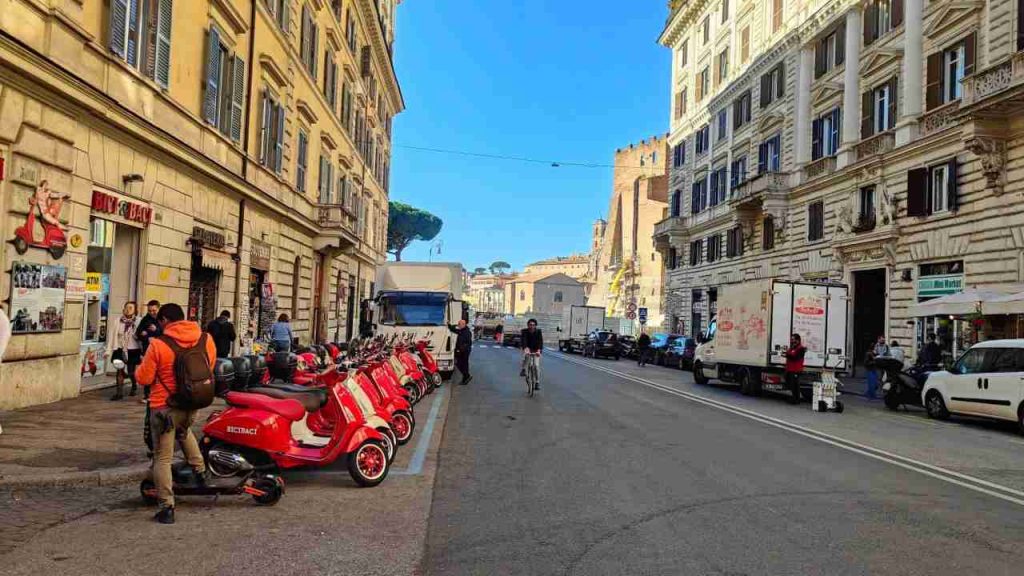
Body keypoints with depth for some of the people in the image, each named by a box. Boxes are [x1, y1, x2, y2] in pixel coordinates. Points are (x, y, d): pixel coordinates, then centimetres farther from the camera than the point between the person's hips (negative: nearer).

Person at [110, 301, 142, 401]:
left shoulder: (138, 321, -6)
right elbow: (115, 336, 3)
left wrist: (142, 352, -9)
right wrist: (115, 350, -2)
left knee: (131, 371, 7)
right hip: (121, 350, 2)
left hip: (133, 350, -2)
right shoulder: (119, 321, 2)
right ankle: (119, 392, 2)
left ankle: (134, 386, 36)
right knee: (120, 371, -2)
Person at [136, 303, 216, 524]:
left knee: (163, 458, 5)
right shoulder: (206, 339, -3)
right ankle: (200, 470, 31)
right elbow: (210, 368, 12)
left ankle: (167, 507, 4)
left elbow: (144, 378, -9)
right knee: (184, 431, 37)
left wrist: (140, 368, 12)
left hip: (165, 408, -5)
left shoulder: (158, 345, -16)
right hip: (192, 405, 5)